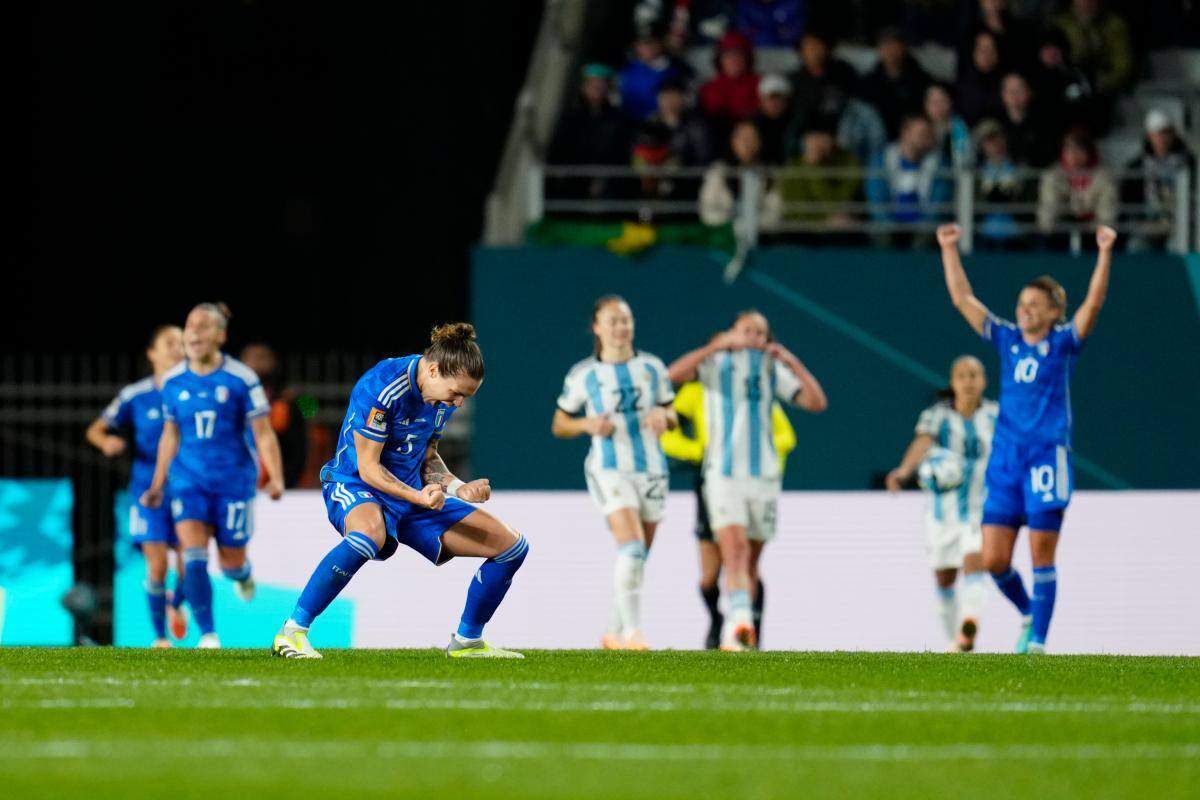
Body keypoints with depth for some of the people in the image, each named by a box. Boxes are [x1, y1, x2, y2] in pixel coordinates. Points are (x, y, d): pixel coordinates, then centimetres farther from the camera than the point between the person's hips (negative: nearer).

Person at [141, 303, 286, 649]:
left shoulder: (241, 379, -8)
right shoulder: (173, 382, 2)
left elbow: (263, 434, -6)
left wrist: (276, 478, -17)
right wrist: (158, 484, 16)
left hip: (233, 479, -2)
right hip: (189, 480, 2)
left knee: (231, 562, 6)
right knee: (194, 556, -15)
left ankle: (243, 574, 46)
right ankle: (208, 635, -11)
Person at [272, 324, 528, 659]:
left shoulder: (445, 394, 1)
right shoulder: (382, 388, -23)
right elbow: (368, 468, -21)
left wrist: (458, 488, -4)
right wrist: (418, 497, -32)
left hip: (417, 493, 8)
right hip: (356, 485, -8)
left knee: (511, 546, 3)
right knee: (370, 534, -45)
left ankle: (467, 641, 21)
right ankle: (292, 632, -35)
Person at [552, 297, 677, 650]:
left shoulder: (652, 368, 6)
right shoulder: (583, 375, -2)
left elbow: (671, 416, 14)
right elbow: (559, 425, 6)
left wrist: (663, 416, -10)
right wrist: (588, 424, -14)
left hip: (652, 470, 4)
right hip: (610, 470, -4)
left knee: (638, 557, 10)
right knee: (632, 549, -23)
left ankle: (615, 634, 25)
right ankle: (633, 631, -23)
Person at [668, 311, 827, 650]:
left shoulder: (772, 369, 9)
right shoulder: (716, 364, 1)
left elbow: (817, 402, 1)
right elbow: (674, 374, -18)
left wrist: (793, 363, -10)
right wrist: (717, 346, -23)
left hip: (764, 475, 4)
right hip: (724, 473, -4)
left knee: (751, 560, 9)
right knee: (735, 549, -21)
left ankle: (734, 634, 19)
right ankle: (741, 620, -36)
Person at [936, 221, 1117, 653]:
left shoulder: (1063, 342, 2)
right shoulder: (1007, 340, 11)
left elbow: (1093, 302, -10)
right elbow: (962, 299, 12)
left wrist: (1105, 254, -20)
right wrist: (949, 249, 8)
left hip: (1047, 456, -4)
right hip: (1005, 459, 4)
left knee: (1041, 555, -5)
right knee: (994, 560, 0)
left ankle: (1037, 641, 1)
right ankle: (1028, 614, 25)